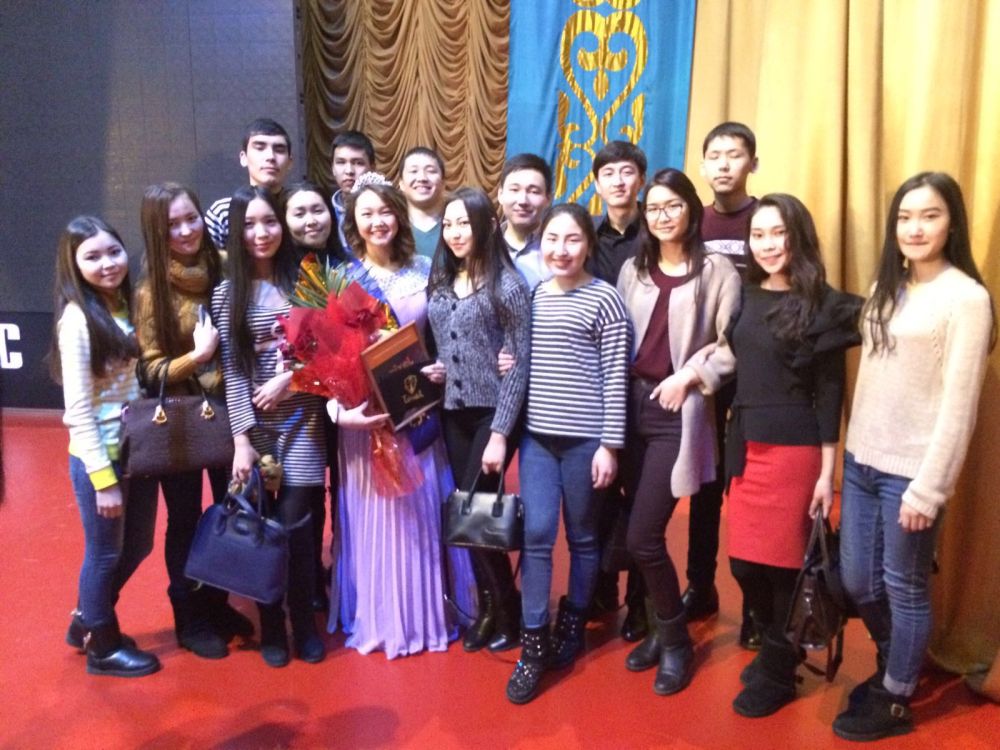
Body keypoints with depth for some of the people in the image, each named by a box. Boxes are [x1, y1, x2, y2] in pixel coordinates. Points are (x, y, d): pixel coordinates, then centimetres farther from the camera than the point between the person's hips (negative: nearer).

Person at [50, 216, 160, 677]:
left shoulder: (126, 306, 5)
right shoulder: (77, 319, -16)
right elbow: (78, 410, -16)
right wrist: (103, 477, -16)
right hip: (98, 457, -7)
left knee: (137, 546, 19)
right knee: (105, 553, 10)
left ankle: (87, 619, 42)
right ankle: (102, 644, 32)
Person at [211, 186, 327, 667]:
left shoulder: (304, 281, 5)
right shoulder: (226, 294, 2)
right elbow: (232, 372, -4)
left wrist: (287, 380, -12)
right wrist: (242, 439, -10)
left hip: (301, 418, 0)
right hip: (255, 423, 0)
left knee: (295, 525, -3)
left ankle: (305, 625, 15)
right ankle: (271, 628, 21)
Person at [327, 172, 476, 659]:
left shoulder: (424, 271, 3)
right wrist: (339, 411, -21)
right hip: (365, 414, -2)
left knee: (424, 514, 11)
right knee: (373, 517, 7)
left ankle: (428, 614, 29)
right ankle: (378, 618, 24)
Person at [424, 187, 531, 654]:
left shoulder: (507, 284, -9)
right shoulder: (439, 283, 9)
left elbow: (519, 364, -13)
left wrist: (500, 434, -17)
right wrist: (428, 368, -3)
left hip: (493, 413, -6)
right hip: (453, 414, 6)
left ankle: (507, 611, 16)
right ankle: (488, 608, 25)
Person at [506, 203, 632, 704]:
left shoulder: (604, 299, -5)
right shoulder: (532, 296, 8)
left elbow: (615, 376, -8)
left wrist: (610, 444, -11)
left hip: (585, 437, -3)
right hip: (537, 434, 4)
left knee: (582, 536, 10)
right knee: (536, 534, 0)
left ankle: (572, 624, 30)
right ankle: (533, 646, 10)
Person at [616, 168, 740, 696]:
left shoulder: (718, 272, -1)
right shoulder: (633, 270, 12)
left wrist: (688, 375, -16)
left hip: (679, 414, -5)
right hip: (633, 405, 5)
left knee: (642, 538, -7)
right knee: (640, 533, 10)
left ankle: (676, 642, 16)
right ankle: (660, 630, 31)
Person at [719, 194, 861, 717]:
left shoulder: (822, 305, -6)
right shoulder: (746, 296, 7)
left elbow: (830, 392, -7)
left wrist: (827, 472, -9)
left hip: (793, 448, -5)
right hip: (745, 445, 5)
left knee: (782, 561, 6)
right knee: (744, 560, 11)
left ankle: (777, 672, 27)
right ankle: (775, 648, 38)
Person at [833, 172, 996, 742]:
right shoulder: (886, 286, 11)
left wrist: (928, 488, -14)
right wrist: (850, 452, 10)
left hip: (911, 470, -7)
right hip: (863, 461, 7)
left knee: (904, 587, 9)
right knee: (857, 581, 16)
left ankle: (895, 703, 29)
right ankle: (892, 668, 43)